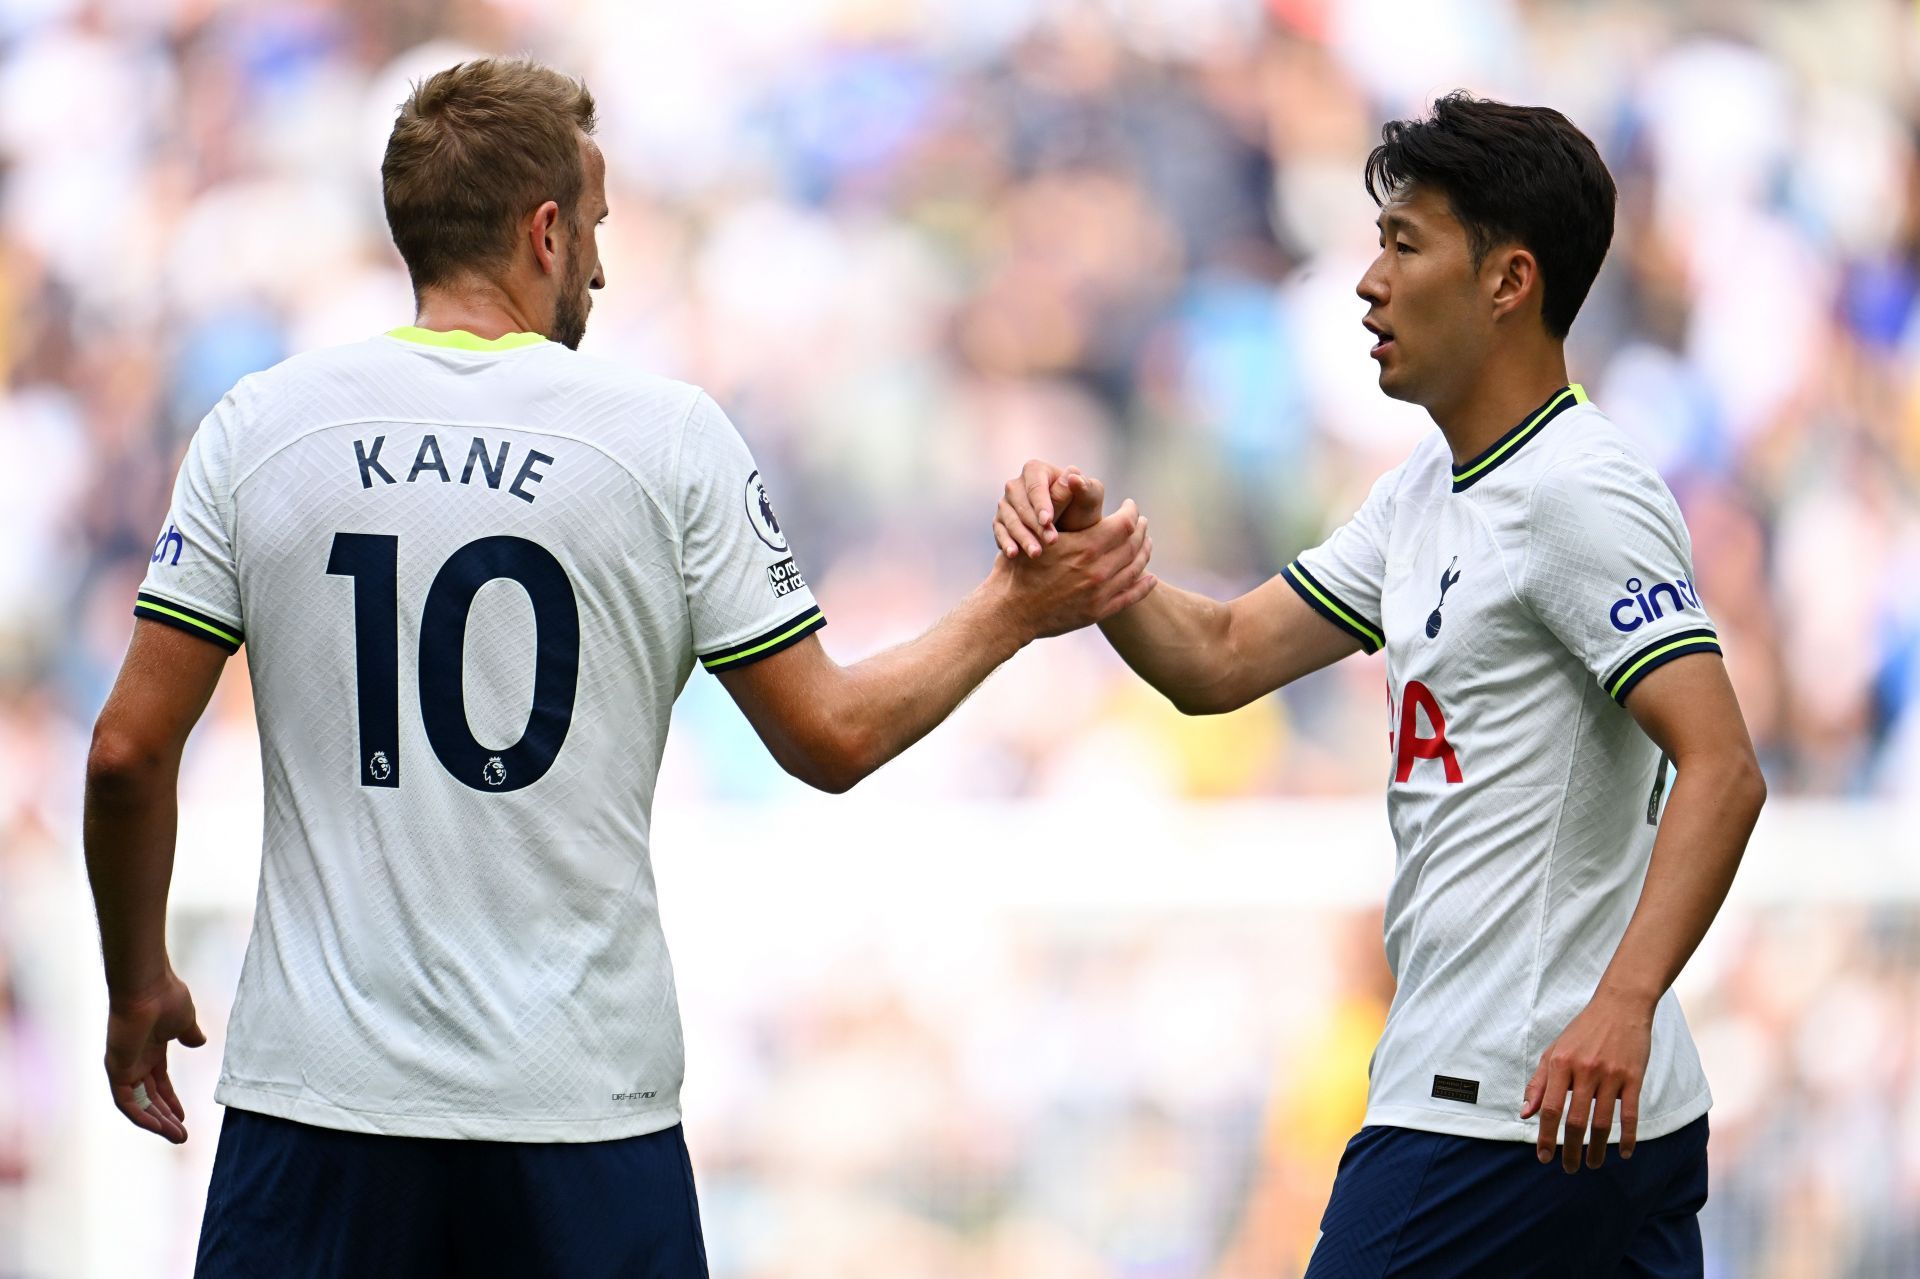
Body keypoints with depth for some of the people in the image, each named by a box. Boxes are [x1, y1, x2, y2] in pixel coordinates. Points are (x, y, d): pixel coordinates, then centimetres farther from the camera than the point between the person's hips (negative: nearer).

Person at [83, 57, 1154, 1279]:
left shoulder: (260, 427, 1)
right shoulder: (668, 435, -2)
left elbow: (130, 752, 1)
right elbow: (830, 738, 2)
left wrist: (139, 991, 16)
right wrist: (1012, 615, 19)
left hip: (319, 1088, 1)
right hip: (582, 1095, -1)